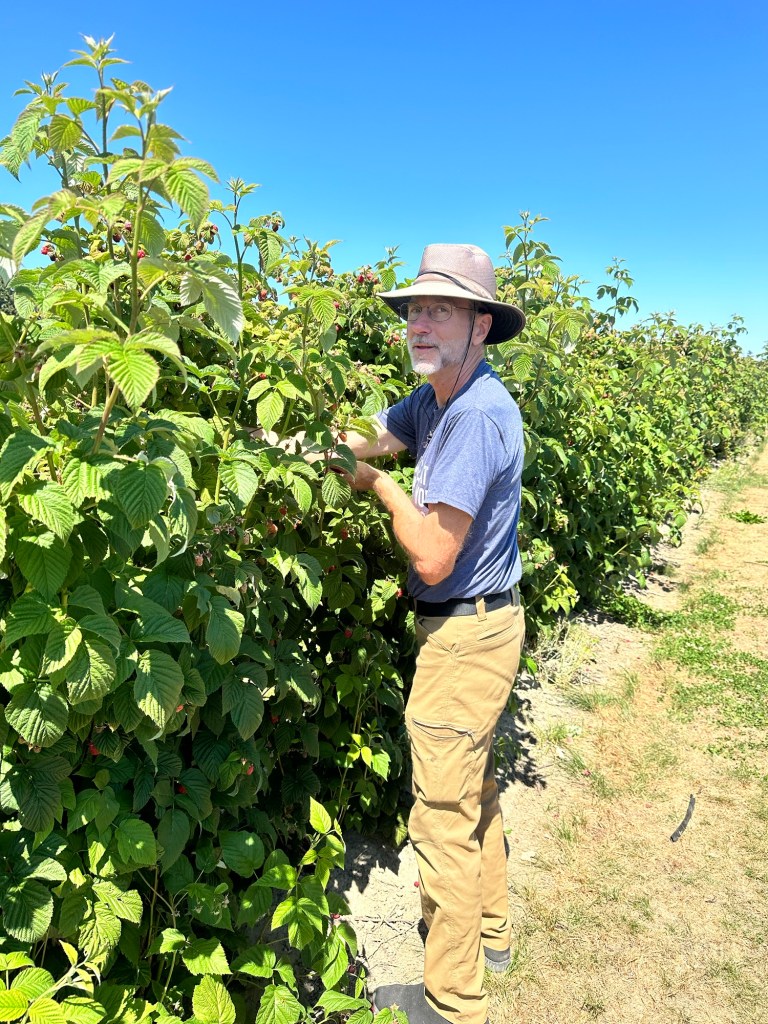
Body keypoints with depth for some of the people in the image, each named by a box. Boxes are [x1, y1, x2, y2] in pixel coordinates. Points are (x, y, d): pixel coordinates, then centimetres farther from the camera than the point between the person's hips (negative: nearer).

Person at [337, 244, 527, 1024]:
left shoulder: (477, 416, -25)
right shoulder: (436, 400, 6)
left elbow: (432, 558, -27)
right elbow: (360, 440, 5)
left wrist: (383, 486, -12)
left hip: (465, 635, -10)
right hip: (478, 625, 10)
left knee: (444, 815, 4)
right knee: (473, 786, 24)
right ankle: (488, 929, 45)